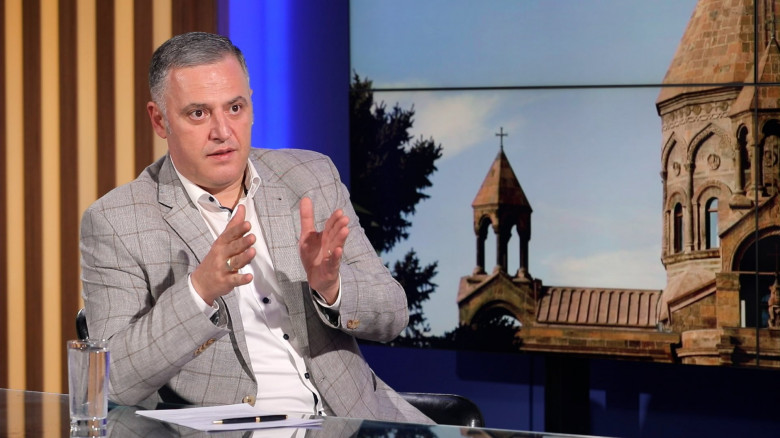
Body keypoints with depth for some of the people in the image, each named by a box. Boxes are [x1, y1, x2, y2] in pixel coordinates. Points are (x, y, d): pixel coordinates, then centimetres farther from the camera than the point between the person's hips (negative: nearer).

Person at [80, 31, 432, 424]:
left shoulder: (312, 177, 9)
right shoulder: (113, 224, -3)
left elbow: (392, 315, 8)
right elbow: (115, 383, -10)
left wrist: (331, 287, -13)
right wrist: (199, 290, -23)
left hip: (352, 415, 4)